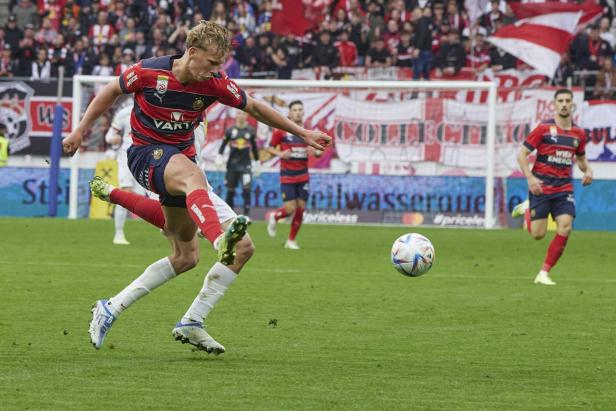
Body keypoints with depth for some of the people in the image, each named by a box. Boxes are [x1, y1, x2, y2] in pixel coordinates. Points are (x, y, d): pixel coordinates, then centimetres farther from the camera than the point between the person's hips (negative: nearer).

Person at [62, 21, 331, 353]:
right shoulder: (149, 72, -14)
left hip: (181, 157, 6)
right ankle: (222, 242, -70)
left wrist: (301, 132, 9)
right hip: (146, 153, -6)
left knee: (185, 257, 5)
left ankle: (110, 308, 12)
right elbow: (111, 92, 4)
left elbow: (254, 108, 8)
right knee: (192, 174, -41)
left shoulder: (215, 84, -5)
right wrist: (80, 131, 5)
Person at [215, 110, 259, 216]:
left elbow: (254, 148, 13)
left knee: (246, 189, -13)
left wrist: (256, 163, 17)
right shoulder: (230, 130, 3)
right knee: (230, 191, 5)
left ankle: (246, 214, -11)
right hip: (232, 165, 1)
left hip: (246, 165, -1)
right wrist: (219, 157, -3)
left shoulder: (250, 131, 4)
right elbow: (223, 145, 8)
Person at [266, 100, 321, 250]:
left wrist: (316, 152, -12)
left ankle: (291, 240, 16)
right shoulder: (281, 131, -4)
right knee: (290, 208, -10)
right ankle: (274, 217, 24)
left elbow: (318, 151, 11)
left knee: (300, 208, 1)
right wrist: (279, 153, -17)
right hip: (287, 175, -3)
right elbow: (270, 148, 3)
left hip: (303, 175, 3)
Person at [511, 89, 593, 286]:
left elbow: (581, 159, 24)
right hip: (541, 186, -3)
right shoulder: (544, 129, -6)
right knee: (538, 234, -5)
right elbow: (522, 154, -5)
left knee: (565, 226, -17)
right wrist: (530, 178, -18)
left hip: (564, 187, 3)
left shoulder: (579, 133, 8)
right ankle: (527, 208, 31)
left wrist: (587, 170, 2)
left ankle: (544, 273, -7)